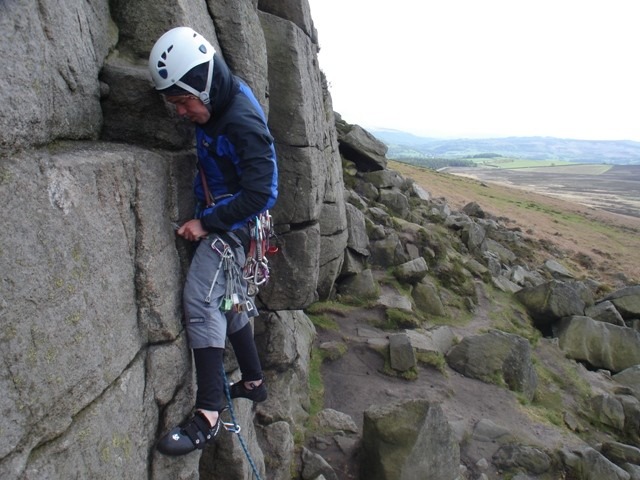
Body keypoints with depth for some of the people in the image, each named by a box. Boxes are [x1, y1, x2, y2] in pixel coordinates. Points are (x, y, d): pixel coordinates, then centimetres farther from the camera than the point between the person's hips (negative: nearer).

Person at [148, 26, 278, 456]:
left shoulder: (242, 123, -25)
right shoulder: (220, 99, 3)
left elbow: (260, 194, -25)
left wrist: (206, 223, -21)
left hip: (233, 220, -10)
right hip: (217, 215, 10)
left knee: (201, 299, -20)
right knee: (231, 300, 15)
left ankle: (208, 415, -16)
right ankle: (254, 383, 31)